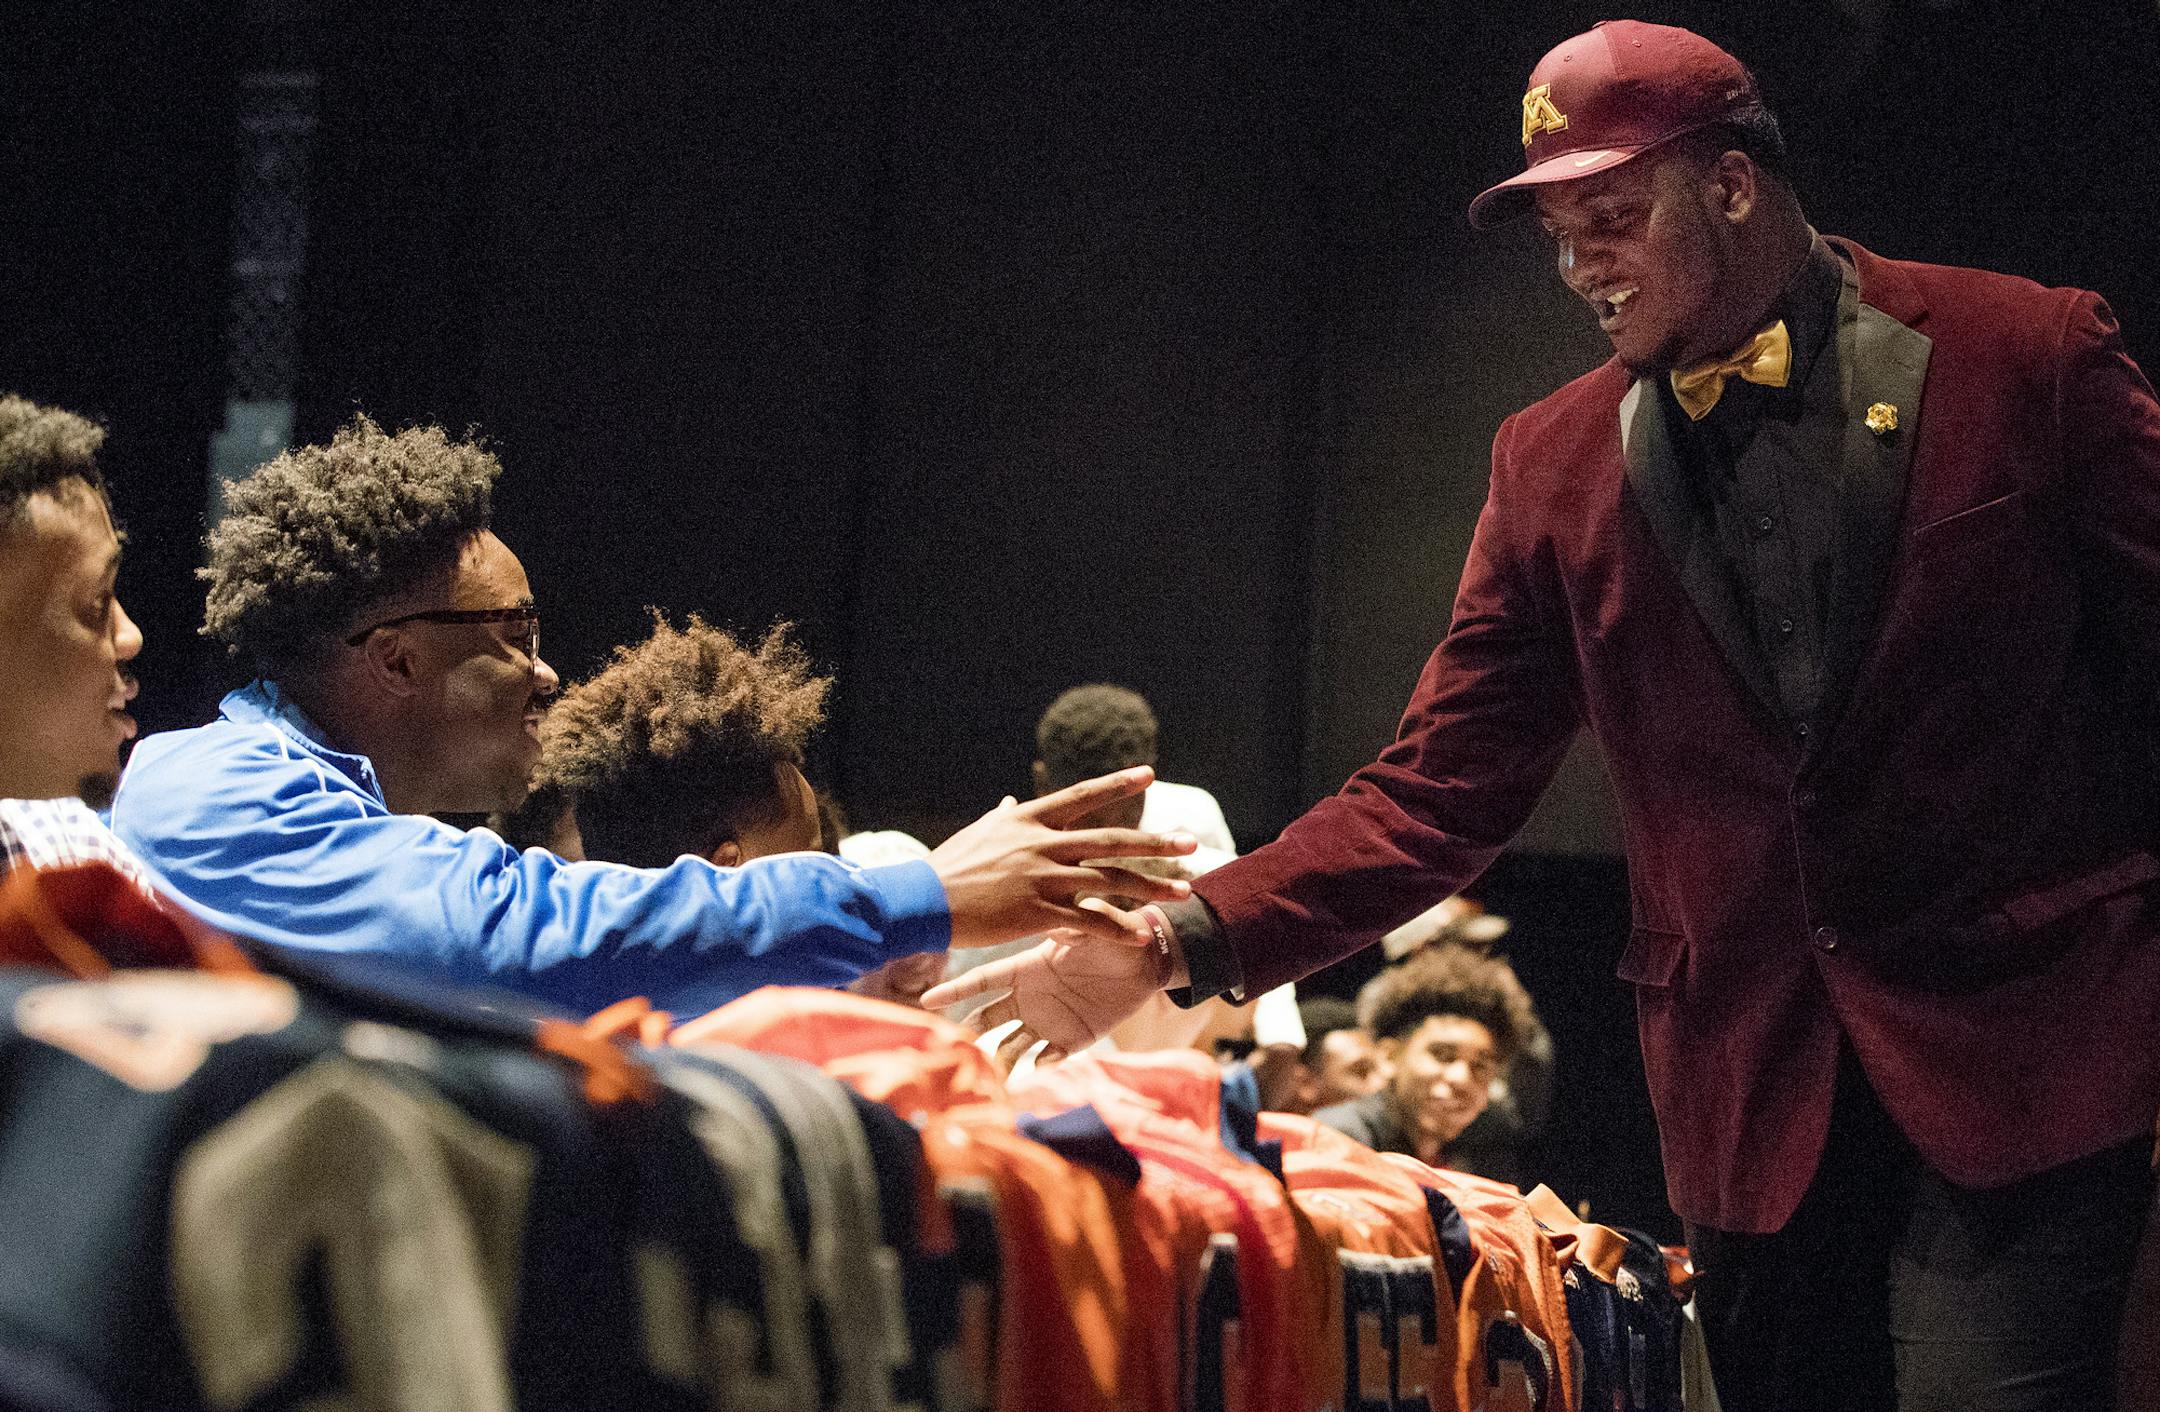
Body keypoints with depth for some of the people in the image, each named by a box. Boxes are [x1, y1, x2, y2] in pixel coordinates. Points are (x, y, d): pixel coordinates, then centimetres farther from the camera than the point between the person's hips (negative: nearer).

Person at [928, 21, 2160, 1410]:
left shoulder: (2028, 357, -1)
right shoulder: (1554, 461, 8)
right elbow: (1437, 795, 7)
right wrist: (1177, 943, -7)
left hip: (2022, 1057, -3)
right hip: (1755, 1098, 4)